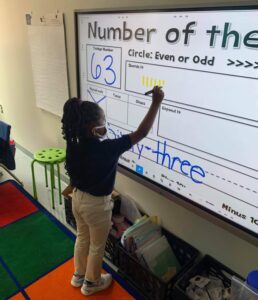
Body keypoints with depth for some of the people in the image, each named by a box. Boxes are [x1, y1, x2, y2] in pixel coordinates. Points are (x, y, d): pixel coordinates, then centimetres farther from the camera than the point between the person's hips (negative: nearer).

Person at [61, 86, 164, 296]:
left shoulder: (73, 145, -12)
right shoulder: (106, 149, -32)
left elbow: (73, 172, 2)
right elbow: (141, 133, -29)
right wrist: (156, 103, -24)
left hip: (78, 197, 7)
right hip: (96, 204, -7)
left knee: (82, 237, 28)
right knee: (97, 246, 19)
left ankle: (79, 275, 51)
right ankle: (91, 283, 43)